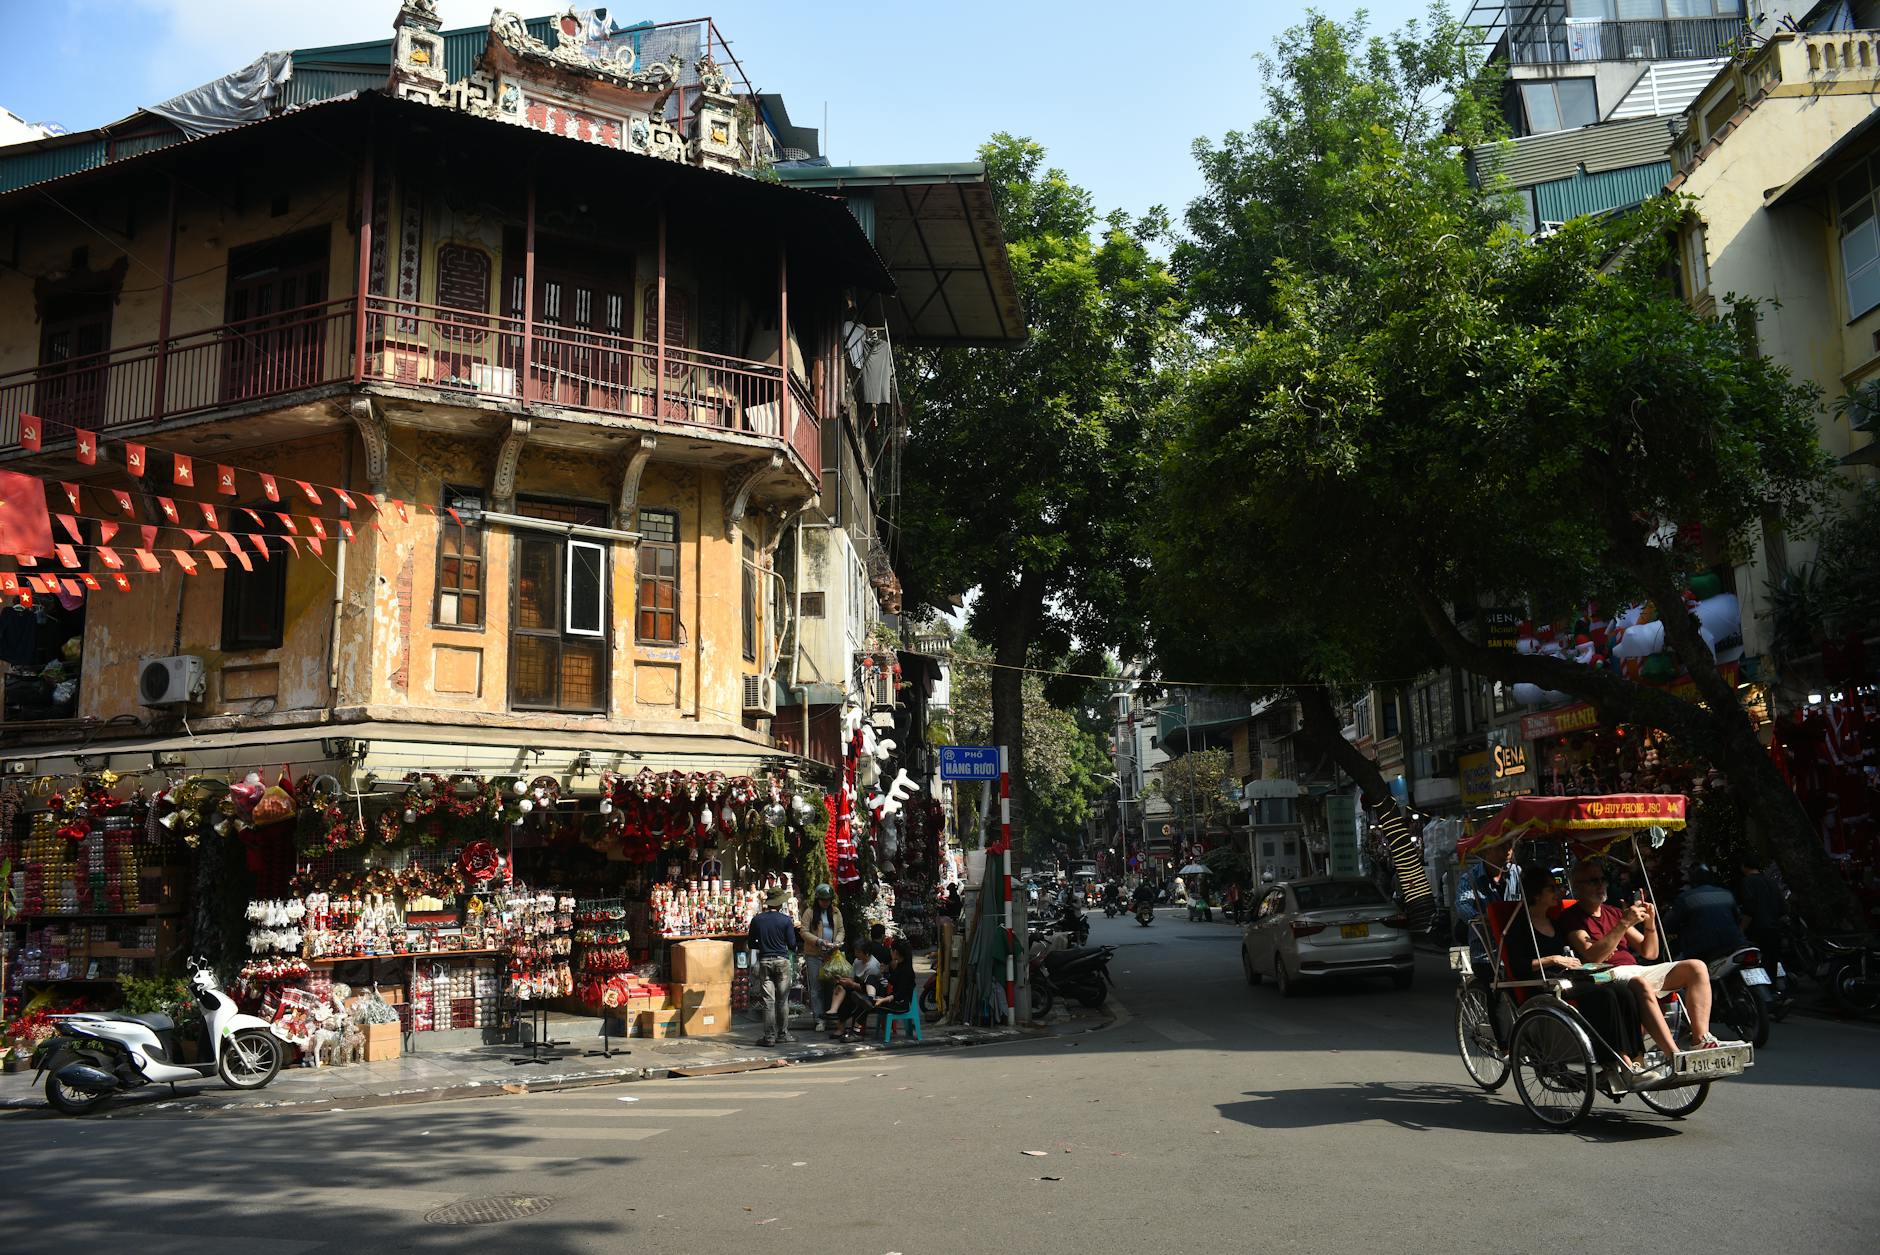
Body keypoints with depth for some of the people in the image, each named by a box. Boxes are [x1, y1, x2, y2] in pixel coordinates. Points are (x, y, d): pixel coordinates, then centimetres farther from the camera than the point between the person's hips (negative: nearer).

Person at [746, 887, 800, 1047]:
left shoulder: (757, 919, 1)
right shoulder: (786, 920, -5)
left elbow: (751, 944, 7)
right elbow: (792, 944, -2)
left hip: (764, 961, 1)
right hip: (782, 961, -1)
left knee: (768, 1000, 1)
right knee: (783, 999, 8)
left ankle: (769, 1036, 1)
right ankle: (783, 1033, 13)